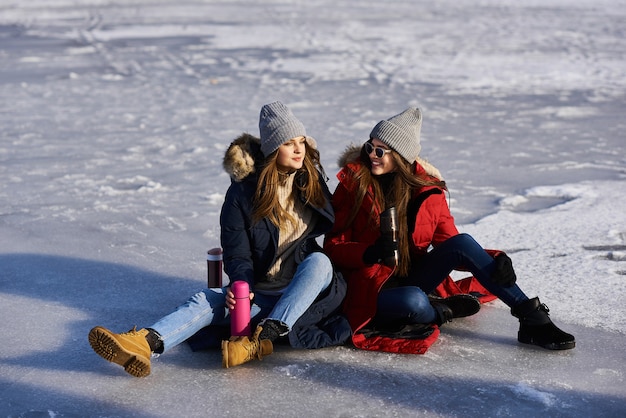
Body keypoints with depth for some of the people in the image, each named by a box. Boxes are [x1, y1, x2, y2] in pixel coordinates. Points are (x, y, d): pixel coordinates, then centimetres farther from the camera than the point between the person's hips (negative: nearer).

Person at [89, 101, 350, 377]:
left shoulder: (313, 181, 1)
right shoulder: (243, 192, -4)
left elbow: (333, 232, 14)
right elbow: (237, 254, -5)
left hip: (309, 291, 0)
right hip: (262, 292, 0)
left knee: (319, 261, -31)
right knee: (206, 300, -23)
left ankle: (262, 338, -43)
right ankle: (146, 343, -49)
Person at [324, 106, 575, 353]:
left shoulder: (427, 189, 0)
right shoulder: (353, 183, -6)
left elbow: (451, 244, 3)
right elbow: (333, 247, -7)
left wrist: (493, 261, -16)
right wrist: (369, 253, -28)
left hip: (411, 276, 3)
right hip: (371, 289, -3)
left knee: (462, 242, -22)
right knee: (413, 300, -38)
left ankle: (531, 318, -18)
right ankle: (449, 310, -5)